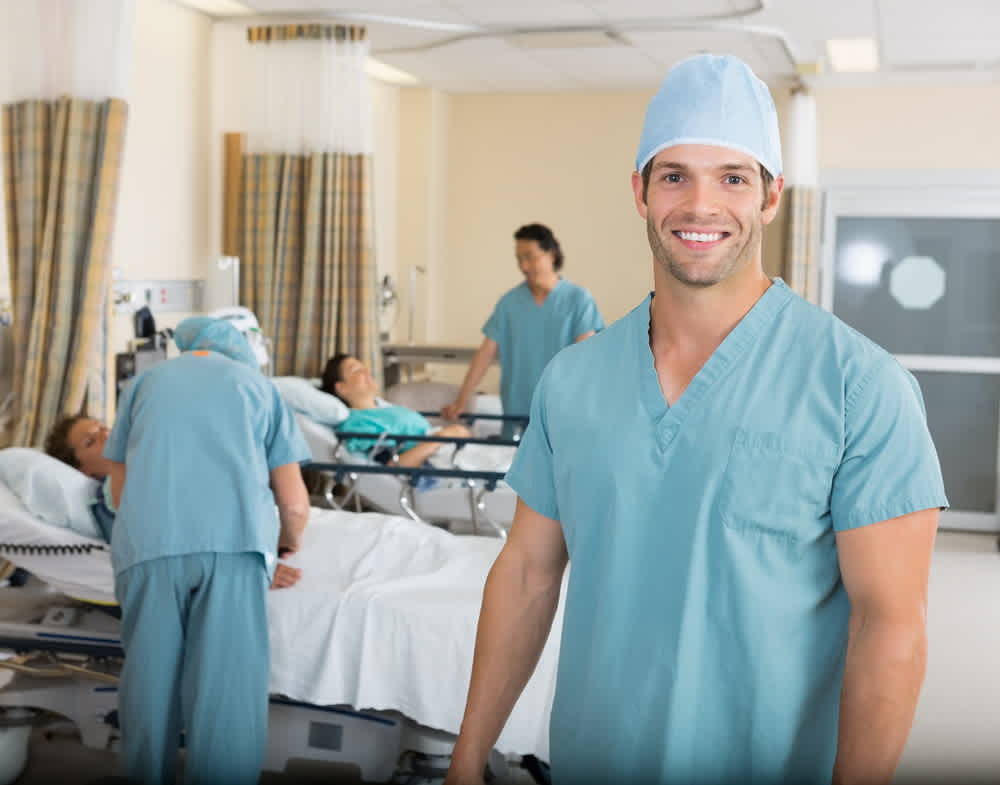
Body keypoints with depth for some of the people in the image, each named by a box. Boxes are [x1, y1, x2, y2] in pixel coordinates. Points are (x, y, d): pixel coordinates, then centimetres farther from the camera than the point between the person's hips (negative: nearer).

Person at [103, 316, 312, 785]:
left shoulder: (144, 382, 27)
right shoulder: (257, 383, 23)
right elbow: (294, 504, 16)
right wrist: (291, 542, 37)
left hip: (148, 546, 2)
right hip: (236, 544, -1)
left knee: (148, 684, 12)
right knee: (228, 695, 0)